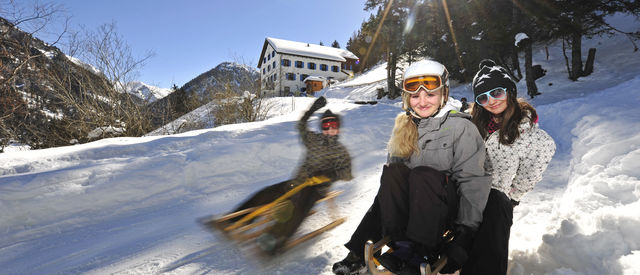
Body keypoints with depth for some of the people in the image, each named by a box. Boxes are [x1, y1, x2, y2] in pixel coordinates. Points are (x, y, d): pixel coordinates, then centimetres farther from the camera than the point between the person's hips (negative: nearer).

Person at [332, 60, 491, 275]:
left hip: (448, 207, -3)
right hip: (407, 206, 4)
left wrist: (465, 234, -16)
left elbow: (473, 182, -10)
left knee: (422, 174, -32)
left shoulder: (461, 127, -5)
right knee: (393, 171, -25)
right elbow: (389, 180, 9)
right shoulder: (404, 127, 9)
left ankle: (414, 253, -31)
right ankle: (400, 244, -26)